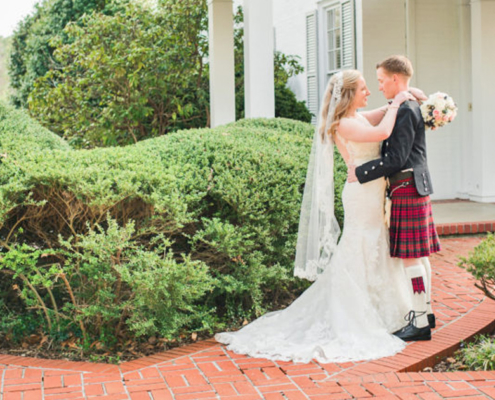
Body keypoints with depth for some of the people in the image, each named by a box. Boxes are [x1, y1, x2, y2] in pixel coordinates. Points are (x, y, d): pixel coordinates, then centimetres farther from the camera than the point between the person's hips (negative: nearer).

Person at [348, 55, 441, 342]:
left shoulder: (405, 110, -16)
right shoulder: (411, 107, 15)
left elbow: (396, 159, -21)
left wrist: (360, 173, -16)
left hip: (407, 189, -10)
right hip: (416, 189, 10)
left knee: (411, 256, -6)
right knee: (419, 255, 15)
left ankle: (420, 323, -2)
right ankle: (426, 312, 23)